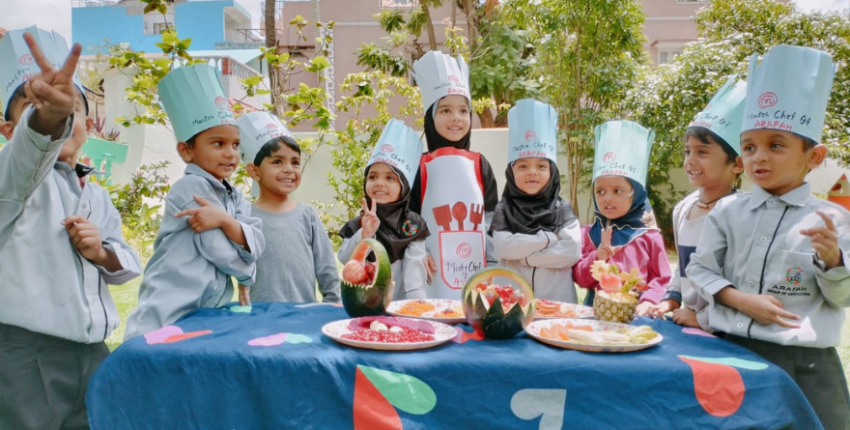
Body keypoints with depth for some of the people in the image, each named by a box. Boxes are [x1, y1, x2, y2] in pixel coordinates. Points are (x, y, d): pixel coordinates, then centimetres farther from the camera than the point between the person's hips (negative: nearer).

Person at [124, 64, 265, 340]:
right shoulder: (190, 187, -14)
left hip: (207, 319, 7)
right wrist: (245, 266, 2)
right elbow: (224, 255, -17)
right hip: (167, 321, -7)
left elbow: (255, 247, -5)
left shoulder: (234, 197, 9)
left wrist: (226, 220, -20)